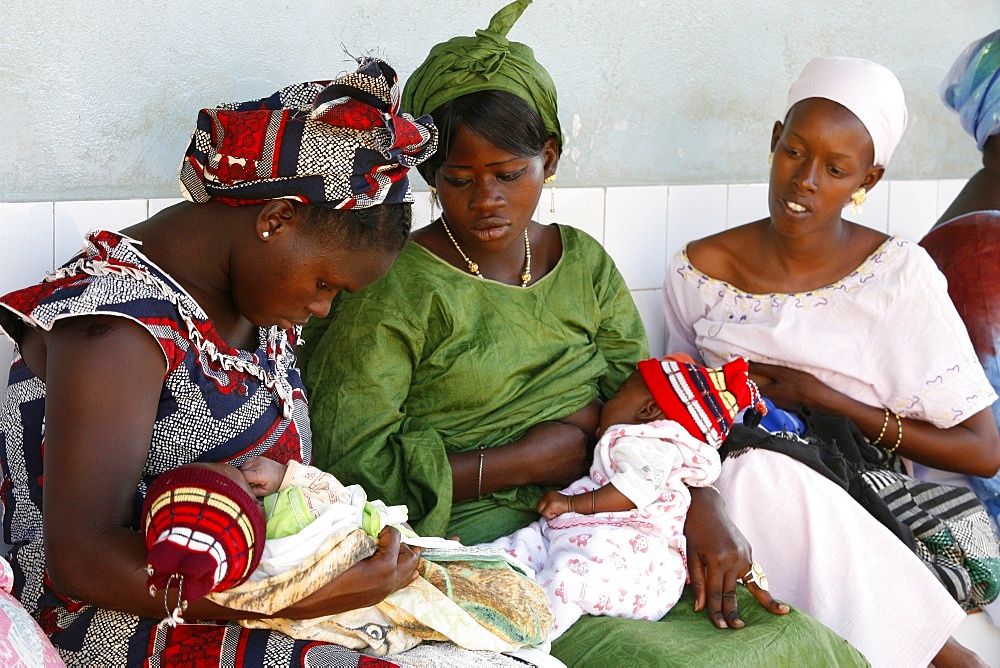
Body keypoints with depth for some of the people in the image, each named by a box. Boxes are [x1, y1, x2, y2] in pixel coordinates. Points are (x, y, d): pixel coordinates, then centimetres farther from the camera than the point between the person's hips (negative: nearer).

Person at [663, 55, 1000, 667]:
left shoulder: (901, 273, -1)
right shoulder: (697, 273, 5)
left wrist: (826, 399, -10)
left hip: (867, 516, -2)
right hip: (744, 496, 2)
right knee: (760, 471, -33)